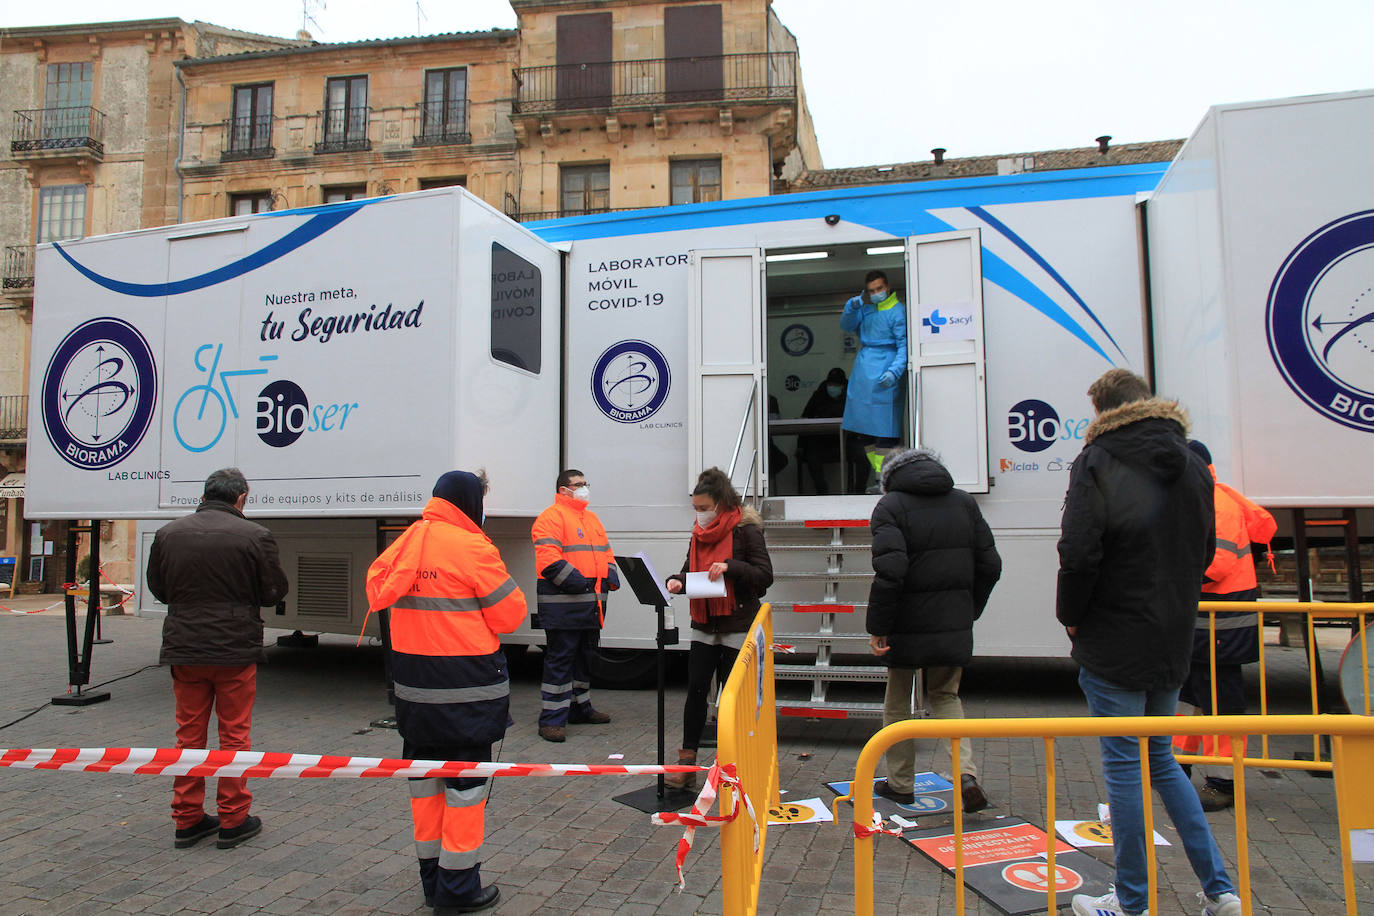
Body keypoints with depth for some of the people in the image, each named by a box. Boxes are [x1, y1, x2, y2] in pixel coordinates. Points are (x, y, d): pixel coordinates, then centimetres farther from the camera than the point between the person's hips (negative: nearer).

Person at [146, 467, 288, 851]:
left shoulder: (168, 533, 1)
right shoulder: (254, 535, -12)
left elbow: (157, 588, 12)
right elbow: (275, 591, -4)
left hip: (183, 649, 4)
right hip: (236, 649, -3)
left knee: (189, 735, 14)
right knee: (234, 734, 7)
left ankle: (187, 819, 23)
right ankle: (233, 821, 14)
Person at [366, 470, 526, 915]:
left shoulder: (403, 544, 4)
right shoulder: (473, 549, -15)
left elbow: (376, 590, 16)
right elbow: (510, 614, -10)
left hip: (414, 684, 7)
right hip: (465, 686, -7)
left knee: (425, 777, 17)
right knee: (466, 782, 5)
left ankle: (432, 877, 30)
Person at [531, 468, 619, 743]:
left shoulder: (592, 518, 20)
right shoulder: (552, 517, -8)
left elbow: (605, 551, 25)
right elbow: (548, 557, -18)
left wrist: (611, 574, 6)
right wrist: (574, 580, -24)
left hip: (592, 604, 9)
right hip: (563, 603, -9)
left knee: (586, 657, 17)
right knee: (560, 659, -5)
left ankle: (580, 707, 31)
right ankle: (551, 719, 1)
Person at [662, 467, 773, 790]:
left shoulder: (746, 530, -10)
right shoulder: (699, 533, 9)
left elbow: (765, 576, -13)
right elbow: (690, 570, 16)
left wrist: (730, 567, -26)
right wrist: (677, 581, -6)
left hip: (737, 626, -5)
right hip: (704, 625, 6)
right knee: (695, 690, 2)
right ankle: (687, 764, 8)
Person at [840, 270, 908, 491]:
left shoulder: (897, 311, -6)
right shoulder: (866, 307, 14)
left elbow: (904, 346, -10)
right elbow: (846, 326, 9)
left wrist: (894, 371, -25)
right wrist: (853, 307, -10)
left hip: (883, 376, -7)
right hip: (862, 375, 7)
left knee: (884, 431, -9)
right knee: (864, 430, 9)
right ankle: (881, 475, 18)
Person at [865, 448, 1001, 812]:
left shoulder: (891, 506, -9)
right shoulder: (964, 503, 8)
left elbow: (890, 572, -21)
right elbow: (990, 566, 6)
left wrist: (877, 627, -15)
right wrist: (969, 612, 16)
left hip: (907, 625, -4)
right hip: (954, 625, 4)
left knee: (897, 702, 14)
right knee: (945, 696, 19)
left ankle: (900, 783, 24)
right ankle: (965, 774, 0)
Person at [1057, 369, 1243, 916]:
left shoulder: (1098, 462, -13)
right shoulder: (1192, 466, 9)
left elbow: (1079, 554, -20)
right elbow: (1203, 554, 15)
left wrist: (1071, 616, -6)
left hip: (1115, 643, -7)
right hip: (1173, 642, 7)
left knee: (1124, 766, 4)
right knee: (1160, 758, 21)